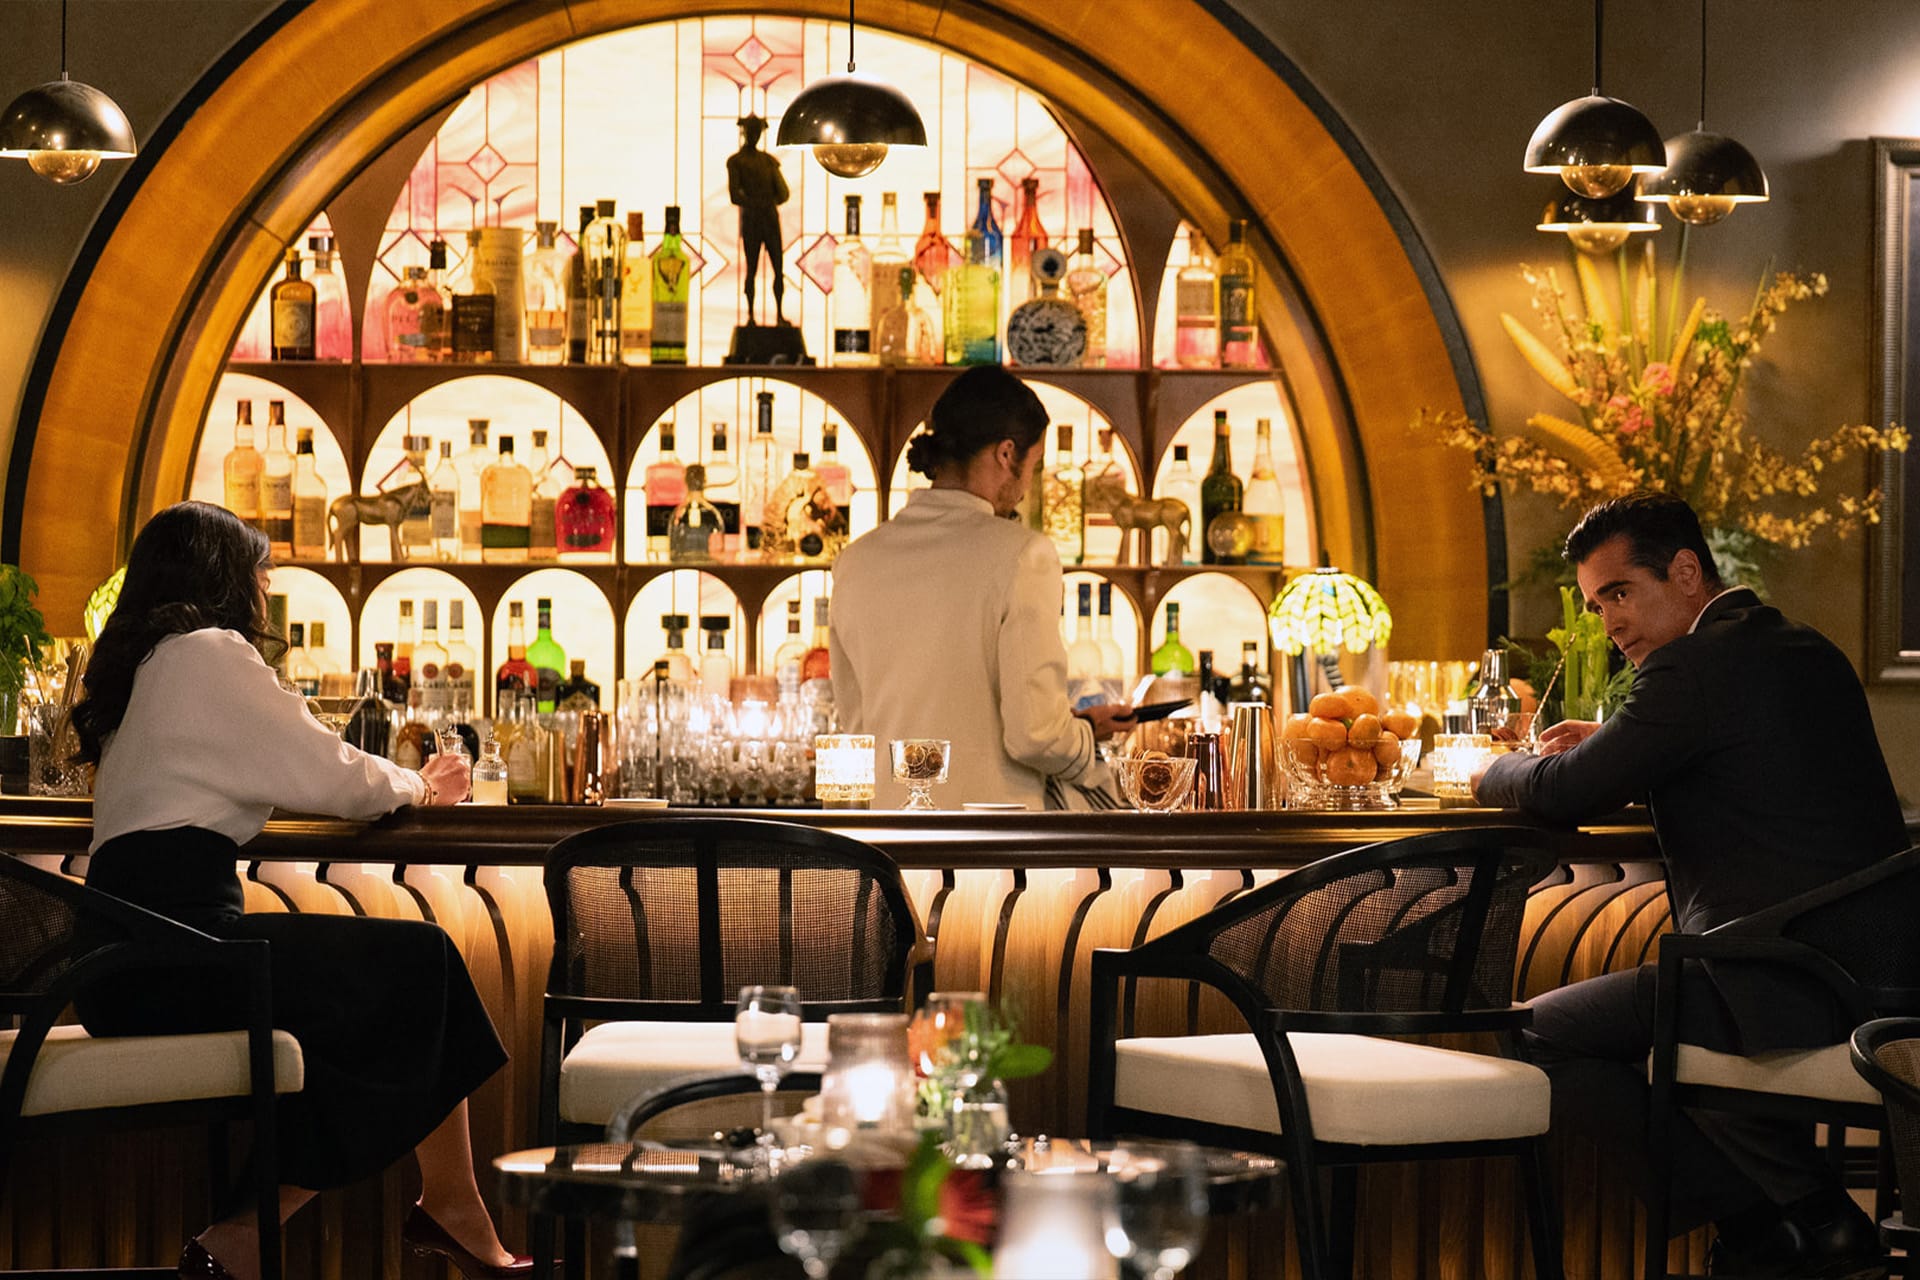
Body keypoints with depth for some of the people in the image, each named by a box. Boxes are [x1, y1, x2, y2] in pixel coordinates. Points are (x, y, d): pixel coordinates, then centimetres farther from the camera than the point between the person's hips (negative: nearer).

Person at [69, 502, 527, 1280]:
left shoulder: (140, 664, 24)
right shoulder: (207, 654, -5)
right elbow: (330, 777, -3)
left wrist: (404, 783, 32)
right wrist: (414, 787, 16)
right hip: (176, 945, -9)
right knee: (424, 966, -2)